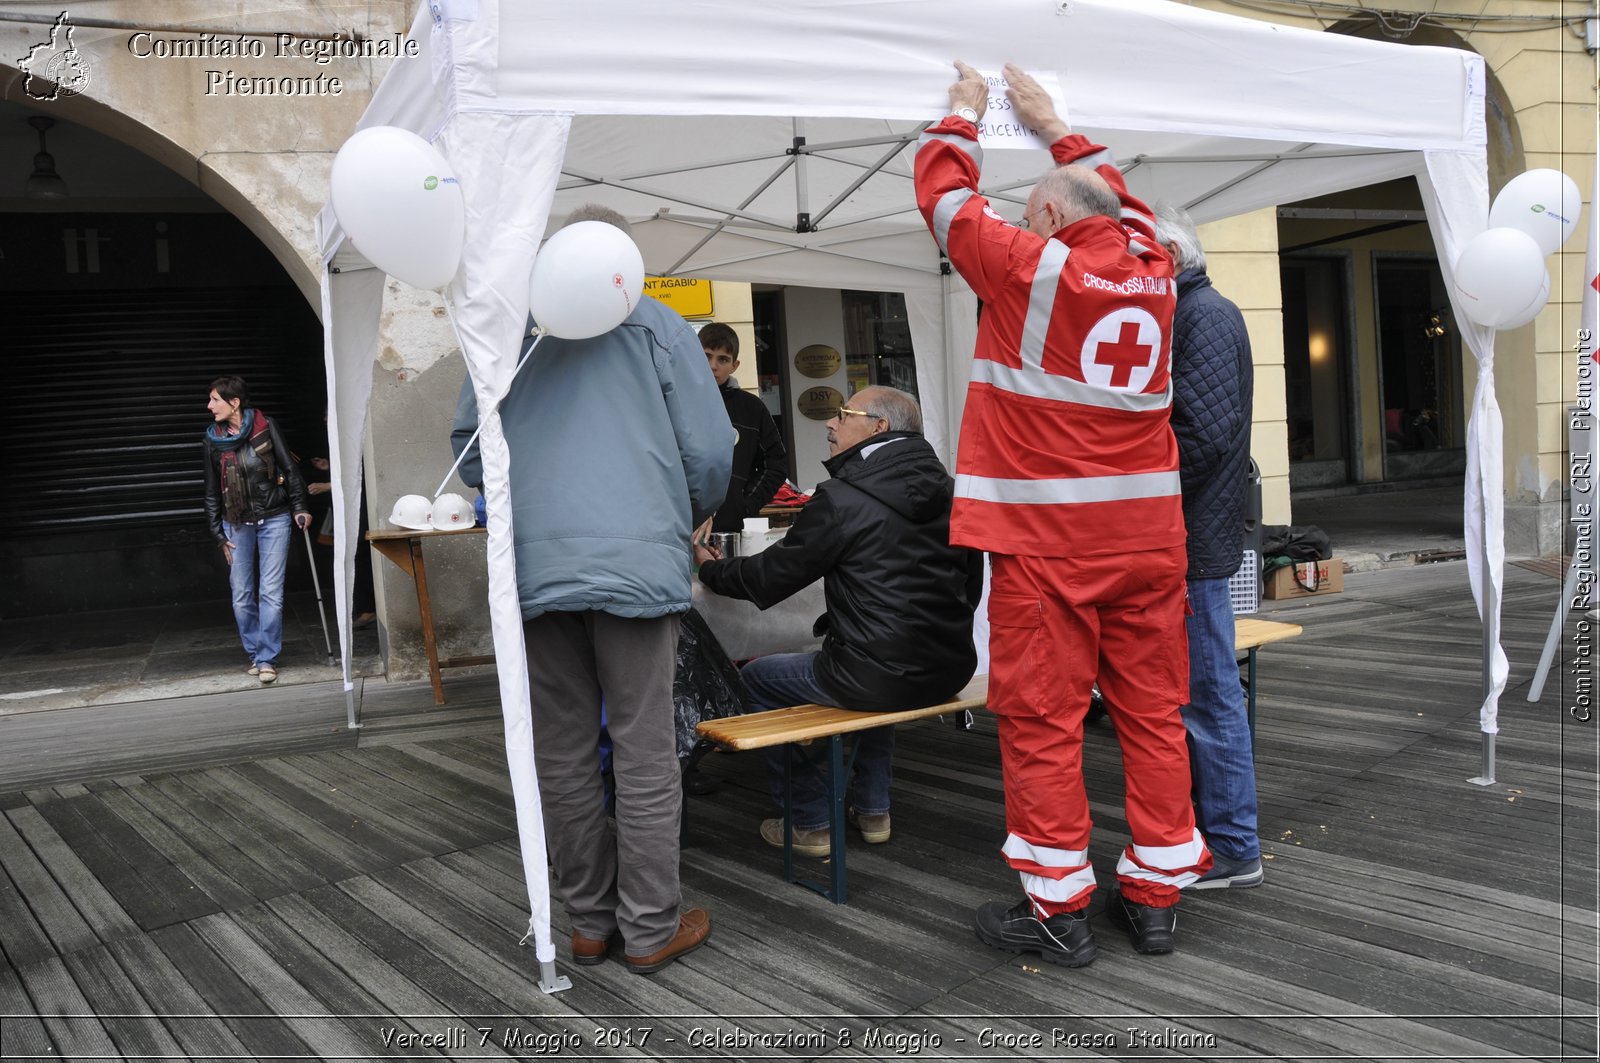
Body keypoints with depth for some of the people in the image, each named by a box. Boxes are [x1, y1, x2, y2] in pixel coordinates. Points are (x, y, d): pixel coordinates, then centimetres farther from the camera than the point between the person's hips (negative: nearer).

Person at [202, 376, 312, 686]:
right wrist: (218, 532, 7)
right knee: (242, 596, 4)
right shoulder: (213, 439, 2)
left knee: (271, 593, -4)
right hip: (237, 525, 3)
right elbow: (212, 490, 8)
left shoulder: (265, 427, -6)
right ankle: (254, 652, 20)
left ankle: (267, 658, 4)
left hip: (274, 520, -3)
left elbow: (289, 469, 0)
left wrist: (300, 507, -4)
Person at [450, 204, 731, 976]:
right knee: (644, 752, 4)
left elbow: (468, 449, 13)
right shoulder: (654, 324, 4)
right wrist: (688, 520, 18)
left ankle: (589, 920, 21)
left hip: (535, 565, 3)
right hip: (637, 558, -3)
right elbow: (711, 449, -1)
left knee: (563, 755, 11)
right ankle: (651, 926, 11)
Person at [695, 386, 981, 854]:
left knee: (755, 677, 16)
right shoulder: (947, 490, 6)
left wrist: (710, 567, 16)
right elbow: (971, 586, 15)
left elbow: (768, 578, -3)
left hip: (880, 676, -7)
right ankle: (872, 810, 38)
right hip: (951, 670, 7)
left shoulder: (842, 500, -13)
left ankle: (810, 823, 21)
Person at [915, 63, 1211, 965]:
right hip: (1146, 536, 6)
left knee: (1041, 719, 2)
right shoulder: (1154, 275, 8)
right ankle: (1157, 894, 20)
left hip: (1046, 541, -5)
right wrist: (1054, 126, 38)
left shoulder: (1032, 269, -7)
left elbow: (946, 196, 8)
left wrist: (964, 114, 25)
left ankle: (1060, 906, 9)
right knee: (1153, 708, 11)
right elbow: (1123, 204, 29)